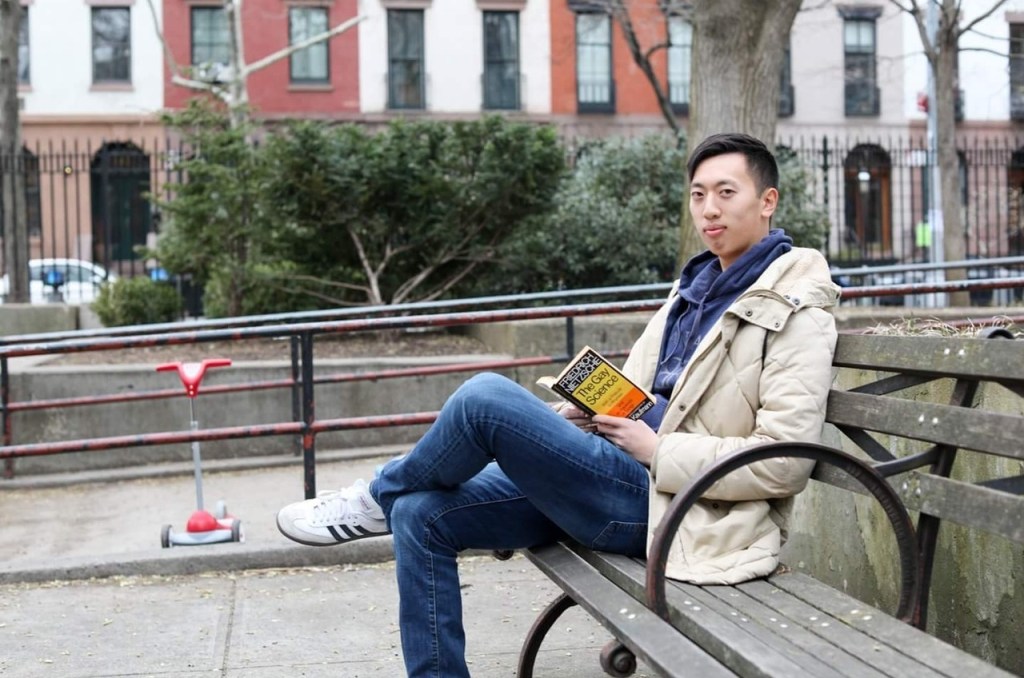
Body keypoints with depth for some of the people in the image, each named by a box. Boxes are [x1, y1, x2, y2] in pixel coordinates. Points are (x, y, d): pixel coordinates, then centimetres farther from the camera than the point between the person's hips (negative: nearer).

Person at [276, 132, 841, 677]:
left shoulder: (795, 311, -9)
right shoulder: (697, 283, 16)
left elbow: (784, 461, -17)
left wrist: (658, 451, -14)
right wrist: (578, 413, 1)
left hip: (665, 503, -9)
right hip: (623, 476, 9)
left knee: (484, 397, -22)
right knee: (420, 514, -1)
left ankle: (378, 497, 6)